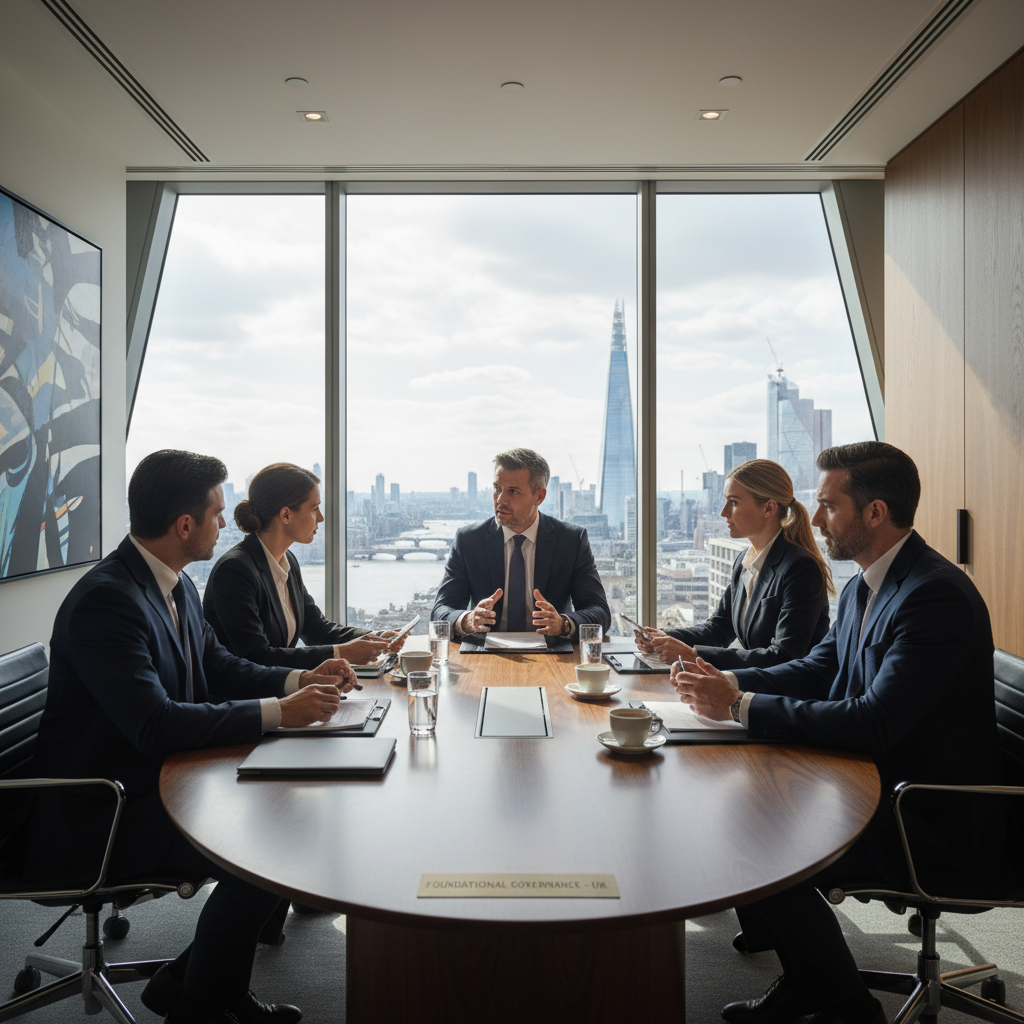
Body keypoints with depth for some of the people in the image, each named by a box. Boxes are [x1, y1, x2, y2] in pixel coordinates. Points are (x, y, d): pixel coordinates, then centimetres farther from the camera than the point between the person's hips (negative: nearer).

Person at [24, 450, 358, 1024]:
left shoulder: (177, 586, 5)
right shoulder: (105, 600, -24)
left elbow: (218, 668, 15)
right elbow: (155, 725, -32)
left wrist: (300, 681, -1)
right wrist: (279, 712, -29)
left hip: (161, 779, 10)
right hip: (98, 815, -9)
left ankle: (188, 977, 15)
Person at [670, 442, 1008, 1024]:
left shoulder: (938, 596, -24)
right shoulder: (865, 588, 7)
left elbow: (874, 724, -30)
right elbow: (818, 670, 15)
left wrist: (742, 706, -25)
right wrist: (728, 682, -2)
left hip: (932, 823, -9)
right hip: (877, 787, 9)